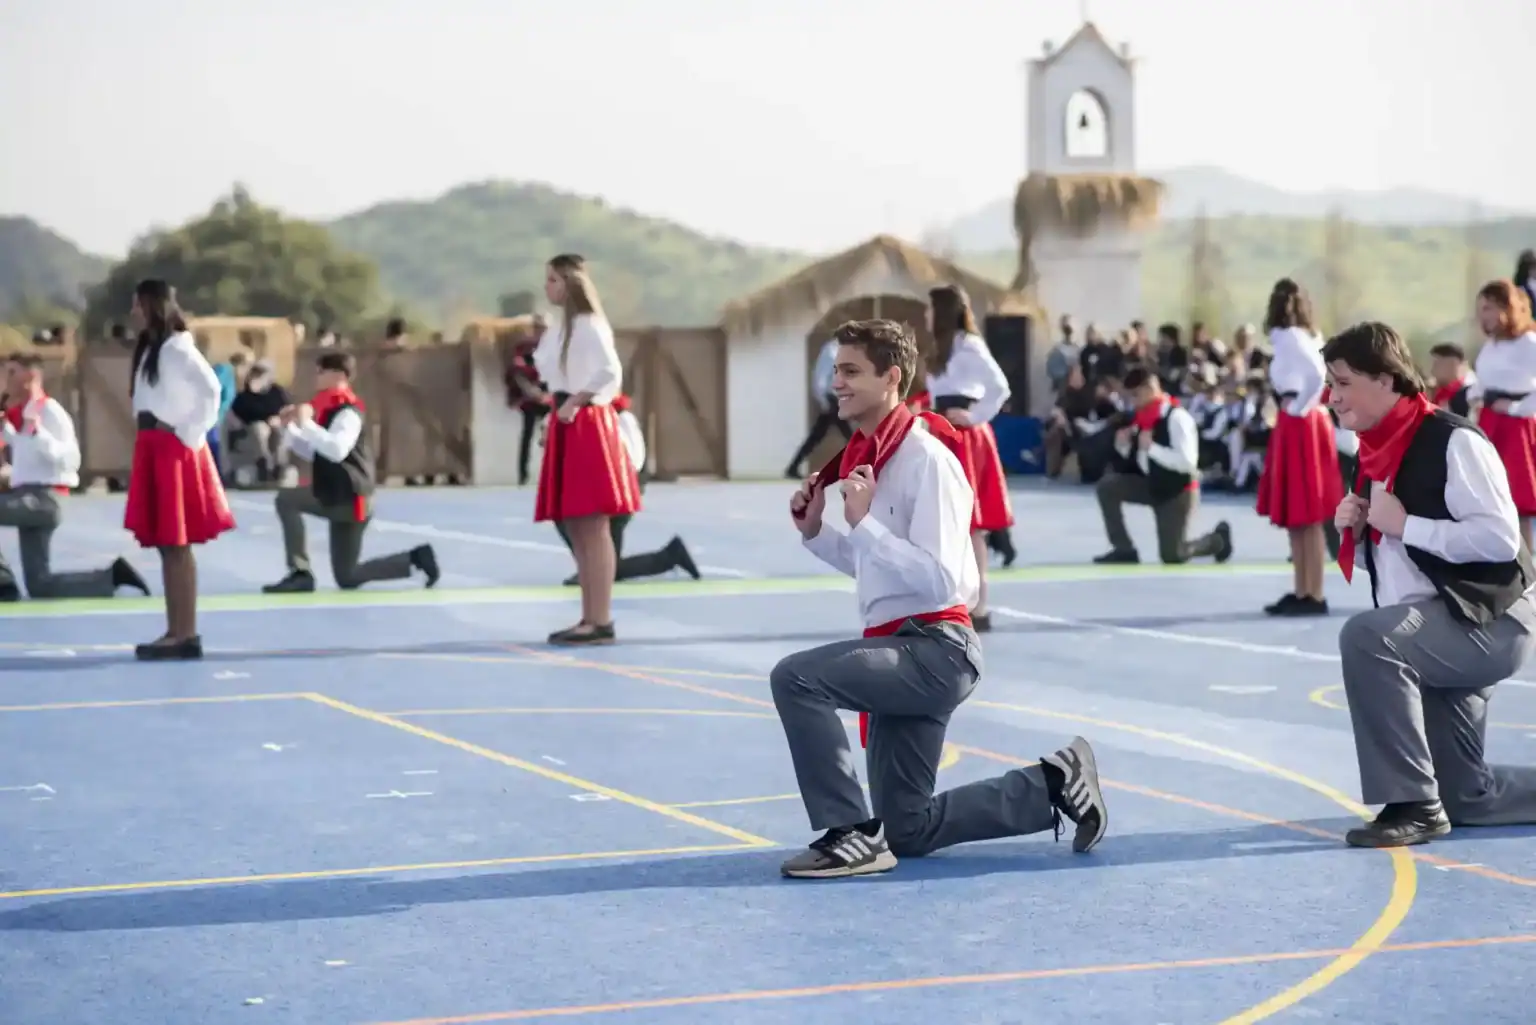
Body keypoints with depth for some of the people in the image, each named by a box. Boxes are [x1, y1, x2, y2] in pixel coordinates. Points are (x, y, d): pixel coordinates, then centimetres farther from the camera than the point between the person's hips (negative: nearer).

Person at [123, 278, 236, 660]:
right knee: (165, 545, 8)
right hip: (153, 450, 9)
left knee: (177, 545, -8)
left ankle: (186, 635, -7)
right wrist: (149, 436, 7)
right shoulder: (149, 348, 17)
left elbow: (211, 390, -21)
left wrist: (190, 435, -16)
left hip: (175, 450, -9)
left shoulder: (177, 347, -11)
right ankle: (175, 631, 11)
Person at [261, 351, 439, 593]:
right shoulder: (329, 409, 13)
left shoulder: (349, 412, -18)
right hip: (333, 495, 9)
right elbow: (313, 452, 21)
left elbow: (337, 450, -36)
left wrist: (306, 423, -33)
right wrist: (289, 427, 9)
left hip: (351, 498, -9)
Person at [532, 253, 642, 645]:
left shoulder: (588, 324, -10)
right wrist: (559, 409, 7)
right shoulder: (559, 325, 18)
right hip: (566, 427, 10)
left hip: (587, 426, -10)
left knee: (593, 528, -10)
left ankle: (601, 621, -10)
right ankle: (589, 619, 12)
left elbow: (611, 372, -22)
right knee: (576, 530, 9)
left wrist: (576, 402, -18)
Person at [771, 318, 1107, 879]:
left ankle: (851, 834, -20)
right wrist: (815, 533, 7)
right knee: (909, 833, 13)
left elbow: (939, 579, -24)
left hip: (935, 649, -9)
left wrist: (862, 521, -25)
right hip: (899, 651, 9)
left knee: (795, 678, -29)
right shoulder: (865, 455, 10)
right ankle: (1052, 785, 25)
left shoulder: (926, 459, -16)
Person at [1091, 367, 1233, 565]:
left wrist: (1152, 447, -32)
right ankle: (1124, 549, -3)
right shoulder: (1142, 416, 0)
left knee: (1172, 556, -3)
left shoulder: (1177, 417, -24)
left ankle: (1218, 539, 28)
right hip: (1151, 485, 7)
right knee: (1107, 485, -14)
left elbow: (1187, 462, -30)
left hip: (1178, 491, -7)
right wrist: (1124, 446, -9)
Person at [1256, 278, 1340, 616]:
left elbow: (1317, 375, -26)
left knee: (1307, 518, -6)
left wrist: (1299, 408, -14)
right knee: (1296, 517, 12)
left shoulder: (1289, 336, -13)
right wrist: (1298, 407, 9)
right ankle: (1301, 593, 16)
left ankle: (1314, 596, -4)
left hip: (1300, 425, -9)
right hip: (1297, 425, 9)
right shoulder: (1302, 336, 14)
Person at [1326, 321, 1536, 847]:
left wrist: (1405, 524, -21)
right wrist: (1356, 534, -1)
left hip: (1487, 622, -9)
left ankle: (1413, 804, -25)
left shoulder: (1452, 441, -16)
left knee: (1364, 636, -34)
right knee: (1465, 799, 11)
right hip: (1426, 634, 9)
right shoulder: (1377, 452, 10)